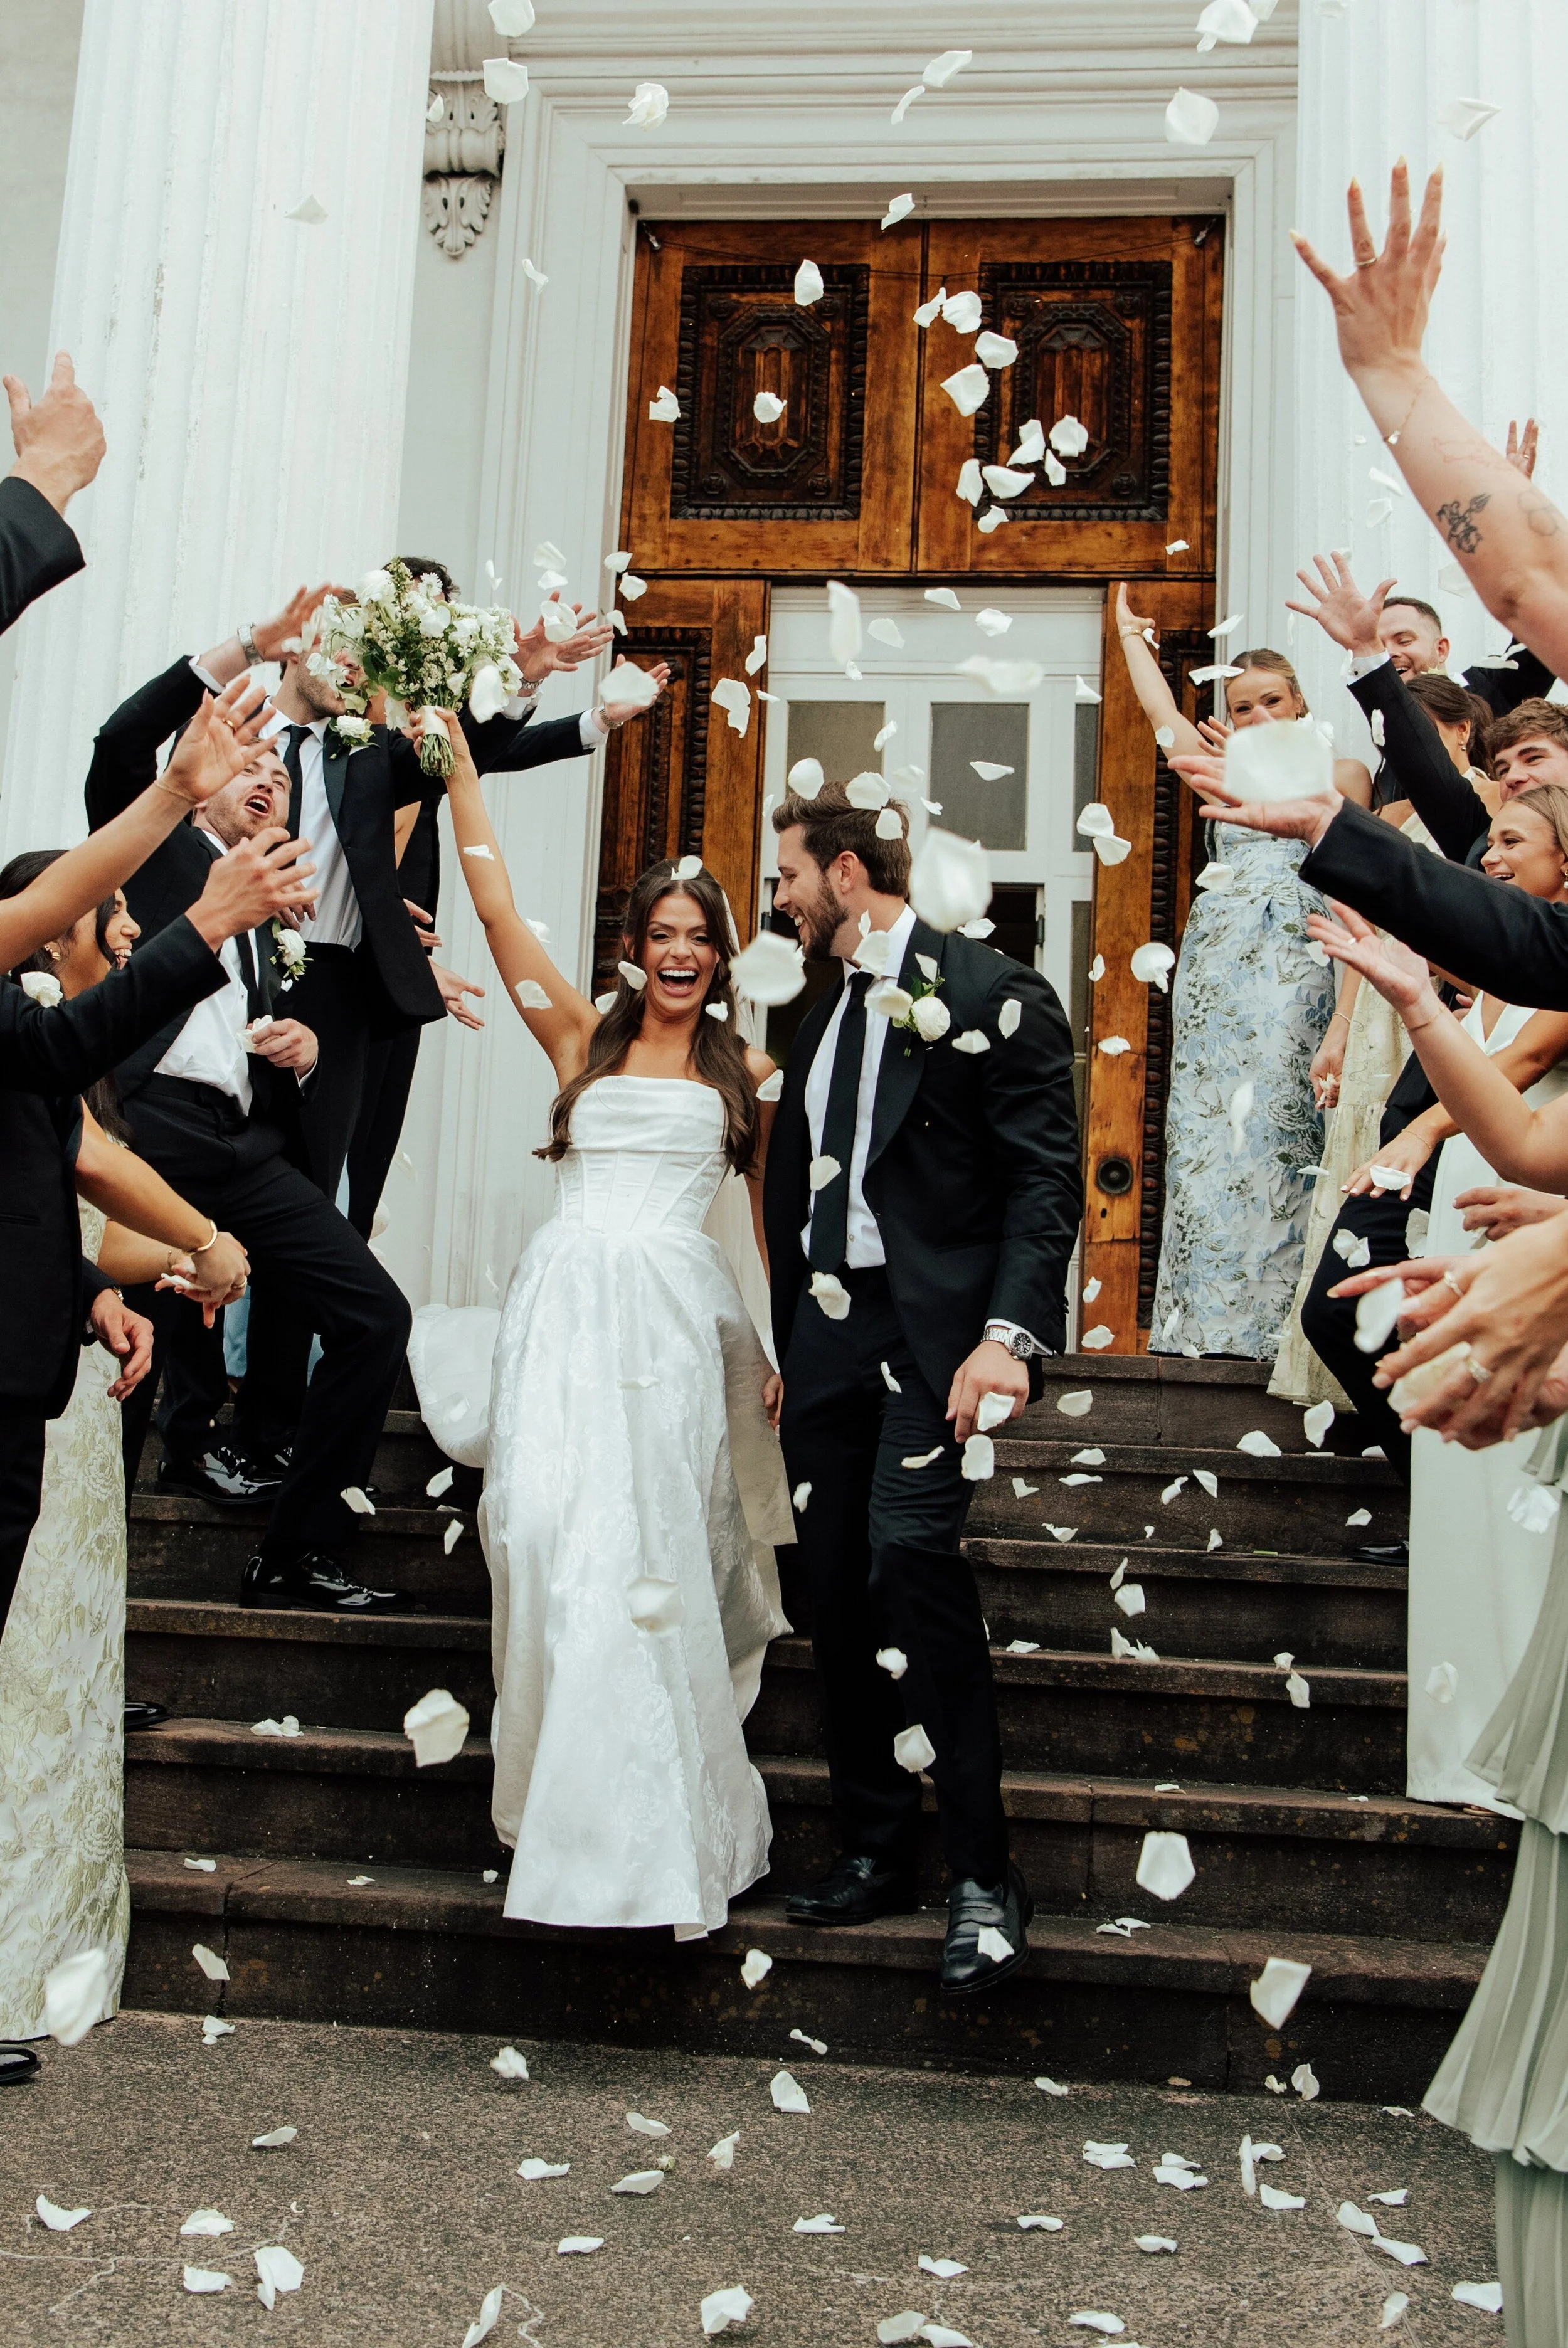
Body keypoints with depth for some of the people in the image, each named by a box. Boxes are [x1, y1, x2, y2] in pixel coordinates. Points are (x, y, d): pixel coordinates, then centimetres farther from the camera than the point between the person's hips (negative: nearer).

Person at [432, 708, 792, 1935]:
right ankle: (573, 1798, 9)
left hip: (675, 1315, -1)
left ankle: (659, 1817, 9)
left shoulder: (747, 1069, 12)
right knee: (555, 1530, -8)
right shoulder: (583, 1038, 12)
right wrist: (458, 758, 4)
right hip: (568, 1308, 1)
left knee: (651, 1549, -3)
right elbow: (497, 907, 7)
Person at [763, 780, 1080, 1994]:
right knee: (838, 1588, 6)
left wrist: (1009, 1333, -21)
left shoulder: (992, 995, -4)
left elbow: (1047, 1176, -11)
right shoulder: (819, 1015, 18)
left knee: (911, 1552, -21)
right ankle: (876, 1850, 19)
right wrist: (782, 1346, 17)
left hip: (933, 1334, -7)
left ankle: (984, 1872, -9)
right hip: (827, 1335, 7)